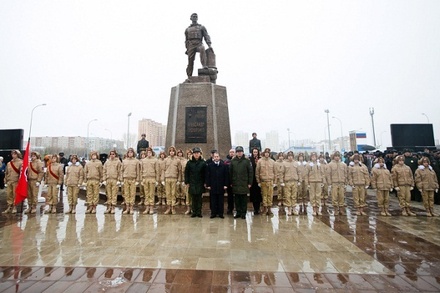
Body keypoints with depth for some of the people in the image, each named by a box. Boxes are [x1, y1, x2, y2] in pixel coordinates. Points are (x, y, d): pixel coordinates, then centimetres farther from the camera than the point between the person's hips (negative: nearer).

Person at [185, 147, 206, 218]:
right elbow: (186, 173, 4)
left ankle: (199, 212, 14)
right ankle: (194, 212, 16)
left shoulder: (203, 162, -1)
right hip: (192, 184, 1)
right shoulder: (189, 162, 1)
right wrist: (187, 182, 0)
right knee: (193, 199, 7)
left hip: (200, 184, -1)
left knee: (199, 198, 6)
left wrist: (205, 182, -3)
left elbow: (205, 173, 0)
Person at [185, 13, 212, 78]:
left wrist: (209, 45, -10)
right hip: (191, 45, 2)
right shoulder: (187, 29, 23)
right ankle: (189, 77, -1)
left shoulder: (201, 27, 16)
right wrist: (187, 49, 14)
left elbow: (206, 36, 6)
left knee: (202, 49, -38)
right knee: (190, 61, -6)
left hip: (199, 44, -2)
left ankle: (204, 65, -44)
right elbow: (186, 40, 25)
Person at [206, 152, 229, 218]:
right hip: (212, 186, 0)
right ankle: (213, 213, 17)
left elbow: (226, 176, 1)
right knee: (213, 201, 6)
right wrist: (208, 185, -4)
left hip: (221, 186, 0)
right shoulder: (209, 165, 2)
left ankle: (220, 213, 18)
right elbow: (207, 176, 2)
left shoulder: (224, 165, 1)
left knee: (221, 201, 7)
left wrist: (226, 185, -4)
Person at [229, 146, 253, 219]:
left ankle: (243, 213, 17)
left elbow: (251, 172, -1)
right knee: (237, 199, 9)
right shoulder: (233, 161, 4)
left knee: (243, 199, 5)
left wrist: (250, 183, -4)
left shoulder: (246, 161, -1)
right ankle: (238, 212, 21)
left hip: (244, 184, -2)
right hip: (235, 184, 2)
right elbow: (230, 173, 7)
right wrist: (230, 182, 3)